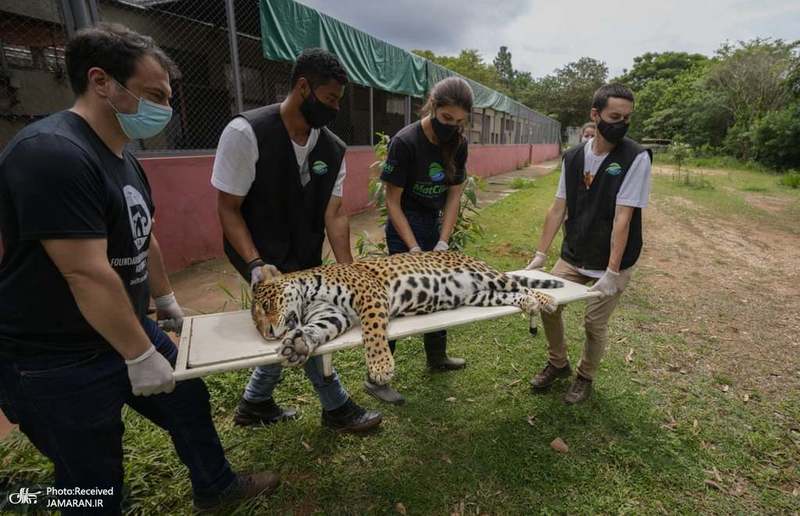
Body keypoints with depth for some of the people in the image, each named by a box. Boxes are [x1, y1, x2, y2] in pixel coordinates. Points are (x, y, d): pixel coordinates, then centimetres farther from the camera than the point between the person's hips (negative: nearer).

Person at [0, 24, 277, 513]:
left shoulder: (123, 157, 5)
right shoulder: (52, 153, -26)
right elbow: (88, 275, -28)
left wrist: (167, 301, 21)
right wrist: (140, 356, -21)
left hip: (130, 329, 9)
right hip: (59, 362, -9)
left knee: (189, 401, 21)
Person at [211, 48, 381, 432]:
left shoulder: (333, 149, -5)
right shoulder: (245, 133, -21)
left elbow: (334, 213, -9)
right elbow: (228, 208, -17)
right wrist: (256, 264, -29)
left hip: (305, 258, 6)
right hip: (262, 257, -6)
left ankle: (255, 403, 37)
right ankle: (337, 407, 17)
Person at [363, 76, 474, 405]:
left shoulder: (458, 144, -3)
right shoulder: (405, 142, -21)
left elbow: (454, 194, -1)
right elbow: (392, 200, -18)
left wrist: (442, 242, -10)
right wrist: (413, 248, -20)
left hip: (434, 224, 7)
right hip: (404, 227, -7)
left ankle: (437, 357, 35)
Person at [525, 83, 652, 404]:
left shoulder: (636, 158, -15)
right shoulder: (573, 157, -1)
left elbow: (622, 218, -21)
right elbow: (558, 208, 1)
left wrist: (612, 273, -22)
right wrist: (540, 254, -1)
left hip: (611, 261, -4)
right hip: (574, 255, 5)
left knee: (595, 322, 3)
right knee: (547, 304, 6)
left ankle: (585, 377, 32)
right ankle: (558, 364, 33)